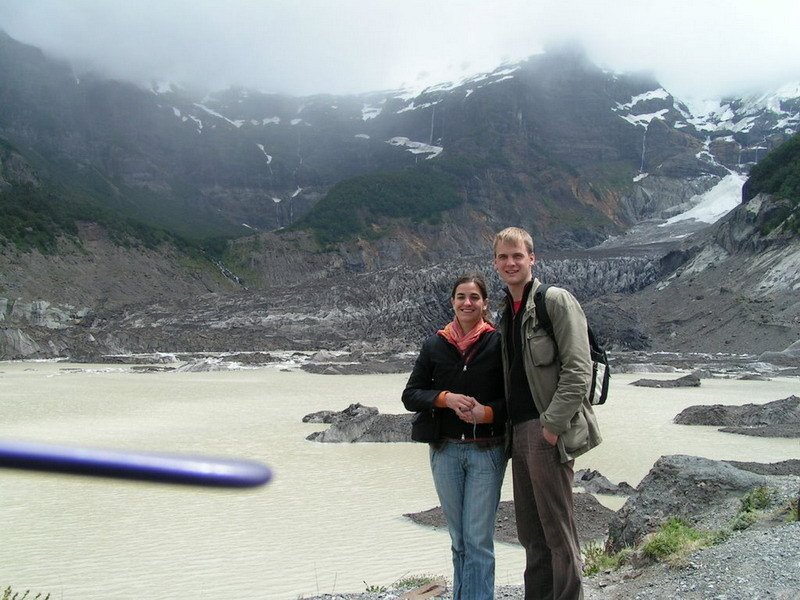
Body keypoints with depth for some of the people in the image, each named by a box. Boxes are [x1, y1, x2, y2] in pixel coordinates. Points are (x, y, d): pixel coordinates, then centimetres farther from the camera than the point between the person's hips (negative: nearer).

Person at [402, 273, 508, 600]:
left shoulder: (498, 343, -3)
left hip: (487, 451, -3)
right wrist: (446, 398, -13)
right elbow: (410, 395, 4)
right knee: (458, 539, 14)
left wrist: (488, 412, -19)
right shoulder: (434, 345, 4)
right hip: (446, 450, 3)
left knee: (478, 539, -3)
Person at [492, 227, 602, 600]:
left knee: (557, 531, -3)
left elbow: (578, 370, -15)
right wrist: (508, 428, 12)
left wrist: (552, 425, -18)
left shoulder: (555, 301, -7)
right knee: (530, 534, 14)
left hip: (548, 432, -8)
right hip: (519, 433, 8)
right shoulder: (506, 316, 18)